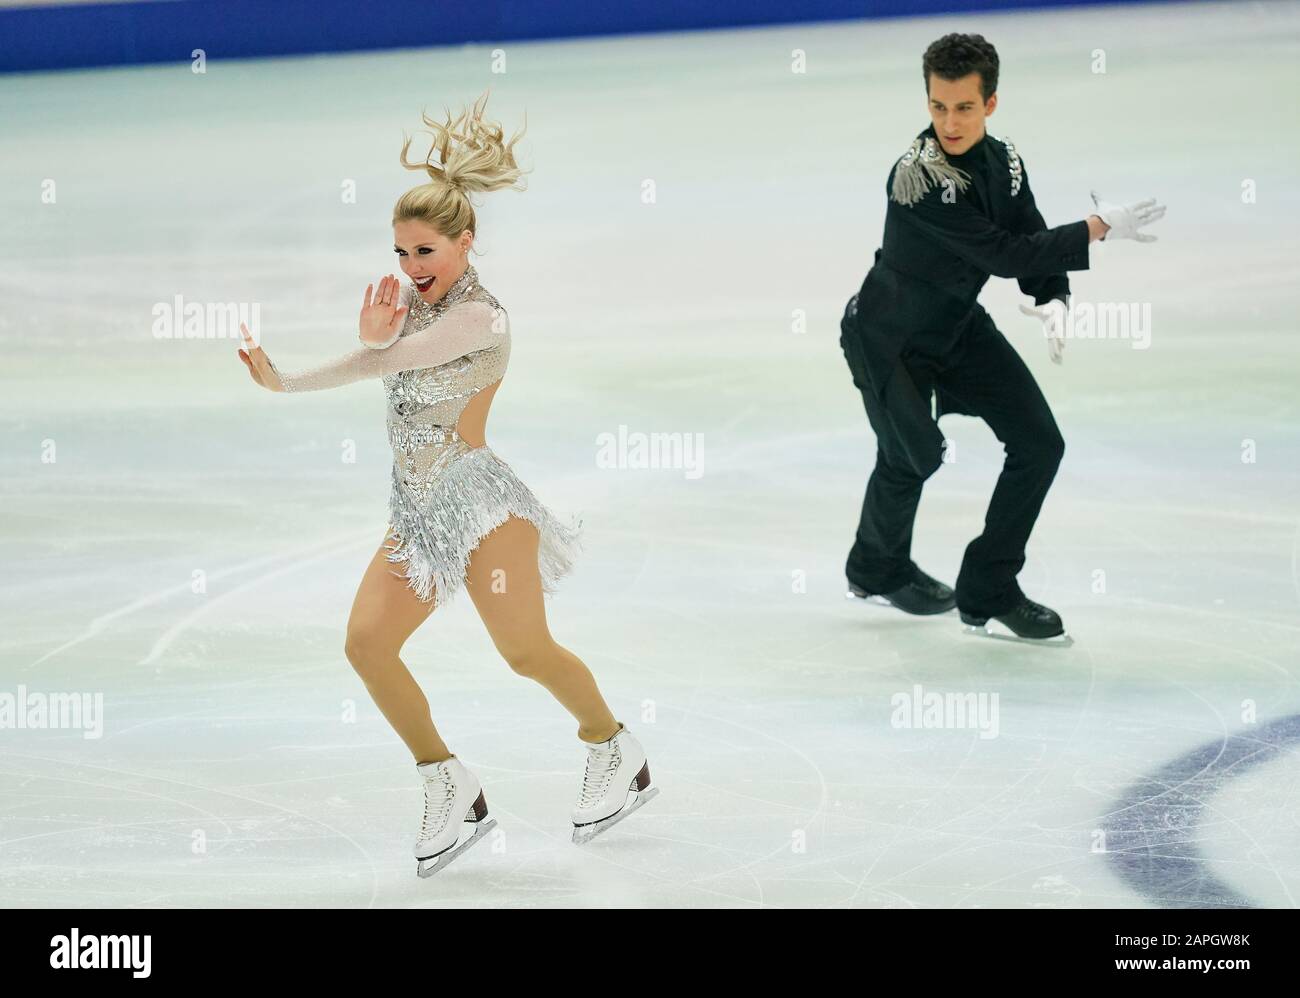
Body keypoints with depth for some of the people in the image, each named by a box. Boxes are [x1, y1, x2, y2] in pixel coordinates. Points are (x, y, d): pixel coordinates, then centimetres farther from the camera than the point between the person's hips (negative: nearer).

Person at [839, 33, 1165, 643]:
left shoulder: (1003, 161, -8)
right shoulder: (916, 177, -32)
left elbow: (1035, 244, -2)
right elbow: (1005, 254, -32)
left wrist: (1053, 301, -24)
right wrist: (1099, 228, -29)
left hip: (959, 326, 7)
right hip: (888, 336, -7)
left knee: (1040, 444, -1)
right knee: (913, 454, -8)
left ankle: (987, 595, 11)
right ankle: (876, 570, 26)